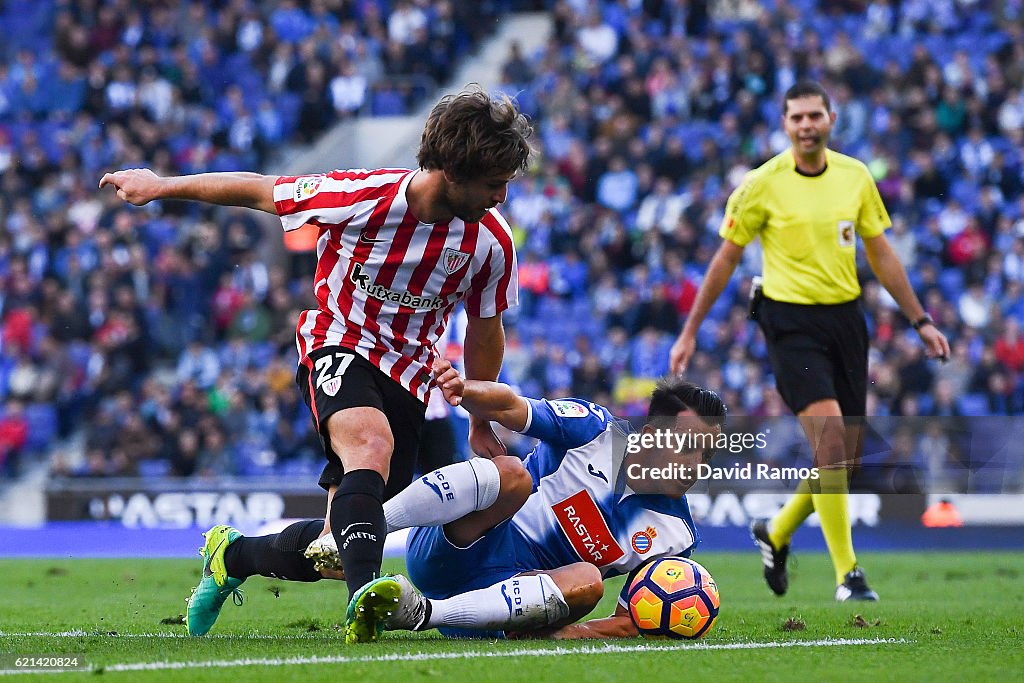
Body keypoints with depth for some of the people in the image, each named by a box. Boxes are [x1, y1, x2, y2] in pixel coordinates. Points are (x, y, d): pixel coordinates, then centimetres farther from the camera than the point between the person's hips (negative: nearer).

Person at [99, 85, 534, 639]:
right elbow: (258, 192, -6)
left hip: (407, 374, 4)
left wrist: (481, 425, 16)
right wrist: (161, 186, 5)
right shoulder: (359, 196, -22)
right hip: (337, 345, -4)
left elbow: (484, 332, 7)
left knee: (337, 545, 1)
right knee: (371, 443, -38)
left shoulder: (492, 240, -12)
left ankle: (230, 554, 30)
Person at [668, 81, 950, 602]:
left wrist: (920, 321, 12)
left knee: (847, 455, 7)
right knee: (830, 444, -17)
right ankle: (847, 574, -12)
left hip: (845, 318, 5)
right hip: (791, 321, -5)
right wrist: (689, 332, 2)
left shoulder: (855, 176, 5)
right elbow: (725, 259, 1)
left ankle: (776, 534, 32)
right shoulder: (763, 184, -7)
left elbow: (881, 254, 14)